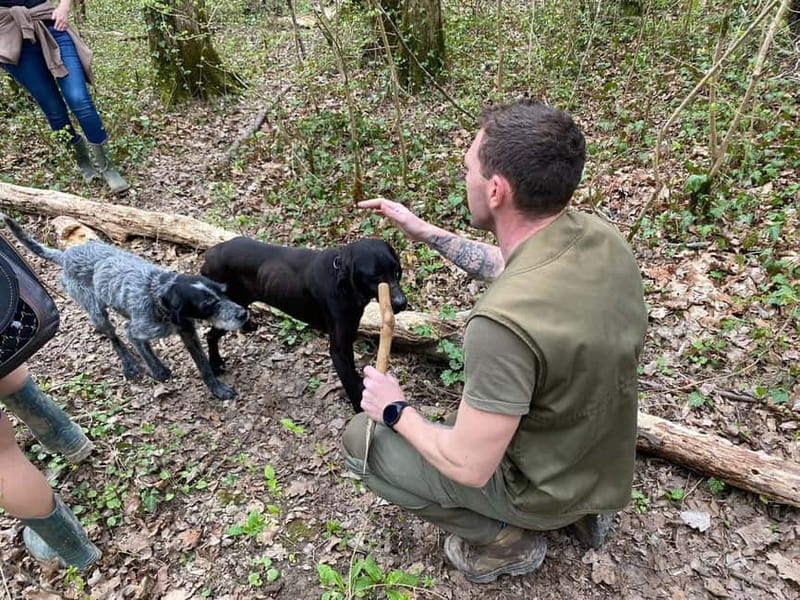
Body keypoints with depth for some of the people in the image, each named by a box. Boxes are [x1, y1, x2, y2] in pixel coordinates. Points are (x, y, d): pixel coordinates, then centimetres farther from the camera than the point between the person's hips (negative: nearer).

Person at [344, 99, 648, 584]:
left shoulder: (504, 323, -39)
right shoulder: (599, 235, -15)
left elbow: (468, 467, -27)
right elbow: (508, 267, 6)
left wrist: (396, 410, -11)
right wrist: (425, 232, 9)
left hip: (546, 486, -7)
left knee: (363, 440, 0)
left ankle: (508, 539, 11)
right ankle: (581, 507, 22)